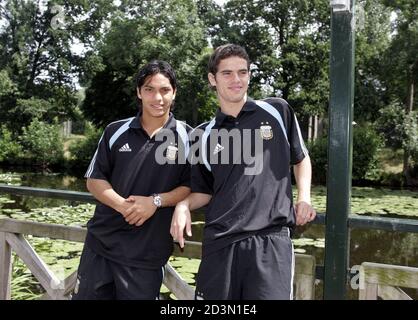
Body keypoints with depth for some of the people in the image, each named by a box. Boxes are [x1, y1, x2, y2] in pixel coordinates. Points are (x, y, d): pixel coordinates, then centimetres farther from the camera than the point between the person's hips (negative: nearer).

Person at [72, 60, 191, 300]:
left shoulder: (187, 137, -3)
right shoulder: (116, 132, 3)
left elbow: (193, 187, -2)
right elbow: (94, 180, 5)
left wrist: (156, 201, -18)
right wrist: (122, 205, -13)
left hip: (147, 253, -2)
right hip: (101, 244, 3)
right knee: (86, 295, 13)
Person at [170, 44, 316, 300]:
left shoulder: (278, 111, 6)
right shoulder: (204, 136, 9)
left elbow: (301, 158, 19)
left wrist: (304, 198, 4)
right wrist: (183, 205, -4)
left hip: (271, 239, -1)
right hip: (220, 243, 2)